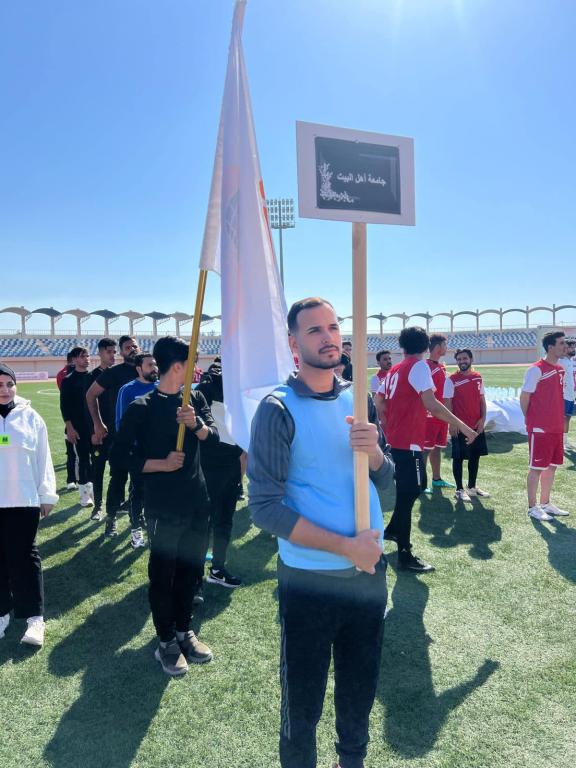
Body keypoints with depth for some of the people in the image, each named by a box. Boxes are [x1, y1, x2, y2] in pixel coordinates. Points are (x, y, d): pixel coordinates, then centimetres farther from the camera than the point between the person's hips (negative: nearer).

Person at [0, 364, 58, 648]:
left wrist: (47, 495, 5)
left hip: (24, 499, -1)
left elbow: (43, 459, 4)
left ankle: (34, 616, 9)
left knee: (24, 556, 2)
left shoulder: (30, 417, 0)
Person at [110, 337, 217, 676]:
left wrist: (196, 423, -26)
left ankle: (185, 631, 35)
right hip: (164, 507, -5)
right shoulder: (142, 407, -11)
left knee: (191, 570, 16)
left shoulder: (196, 399, 4)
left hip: (197, 501, 5)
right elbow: (120, 456, -9)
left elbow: (213, 436, -7)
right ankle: (167, 642, 26)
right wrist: (161, 464, -17)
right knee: (163, 574, 9)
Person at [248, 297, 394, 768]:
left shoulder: (359, 399, 1)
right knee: (302, 705, 15)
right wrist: (346, 546, -20)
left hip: (370, 571, 5)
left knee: (360, 693, 25)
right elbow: (265, 507, -19)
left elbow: (385, 479, 7)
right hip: (309, 581, -5)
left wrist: (374, 451, -16)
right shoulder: (279, 410, -15)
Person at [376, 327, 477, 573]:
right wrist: (463, 427, -18)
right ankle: (405, 556, 4)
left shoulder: (394, 370, 13)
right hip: (409, 441, -9)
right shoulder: (419, 366, -10)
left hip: (396, 439, 9)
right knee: (409, 493, -3)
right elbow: (431, 405, -21)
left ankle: (393, 529, 35)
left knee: (413, 486, 24)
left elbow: (379, 404, 16)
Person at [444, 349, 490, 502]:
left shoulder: (478, 377, 7)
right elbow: (447, 402, -9)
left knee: (475, 456, 13)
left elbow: (482, 400, 11)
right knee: (458, 458, 2)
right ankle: (459, 489, 11)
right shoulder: (452, 380, -8)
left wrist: (482, 419, 0)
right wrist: (452, 423, -14)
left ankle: (472, 486, 26)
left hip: (477, 425, 5)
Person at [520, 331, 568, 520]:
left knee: (552, 466, 14)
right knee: (537, 467, 0)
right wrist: (530, 419, -2)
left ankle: (545, 503, 26)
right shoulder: (536, 369, -14)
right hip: (539, 428, -8)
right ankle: (532, 507, 10)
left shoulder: (560, 370, 11)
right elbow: (524, 397, -11)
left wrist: (560, 421, 12)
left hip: (556, 427, 8)